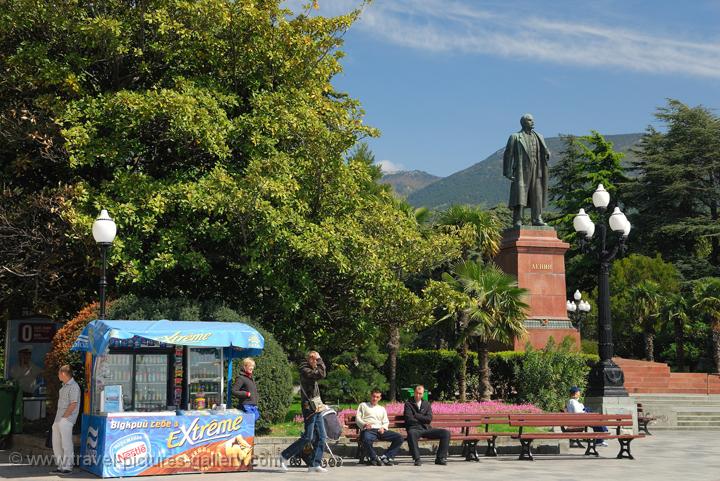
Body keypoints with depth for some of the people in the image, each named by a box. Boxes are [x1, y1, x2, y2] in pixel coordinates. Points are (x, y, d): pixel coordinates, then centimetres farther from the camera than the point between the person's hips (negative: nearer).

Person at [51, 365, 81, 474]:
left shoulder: (74, 386, -12)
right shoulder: (64, 386, 18)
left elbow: (73, 405, -18)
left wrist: (63, 417, -16)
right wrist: (57, 418, 14)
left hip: (66, 420, -10)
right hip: (59, 419, 10)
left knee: (66, 444, -8)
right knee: (56, 444, 12)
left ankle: (67, 467, -3)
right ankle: (61, 466, 19)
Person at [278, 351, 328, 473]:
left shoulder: (312, 370, 18)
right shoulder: (305, 370, -12)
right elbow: (321, 375, -22)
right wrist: (320, 361, -12)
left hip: (316, 408, 9)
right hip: (310, 407, -9)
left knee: (321, 437, 4)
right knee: (308, 437, -8)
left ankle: (315, 464, 6)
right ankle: (284, 456, 4)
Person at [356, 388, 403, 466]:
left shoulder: (382, 409, 32)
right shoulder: (363, 405, 21)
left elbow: (386, 422, 24)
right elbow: (357, 418, 8)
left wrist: (383, 427, 0)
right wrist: (364, 424, -13)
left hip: (380, 430, 4)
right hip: (368, 430, -4)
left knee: (399, 437, -19)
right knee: (366, 439, -43)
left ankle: (385, 457, -18)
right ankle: (374, 457, -17)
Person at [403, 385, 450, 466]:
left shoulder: (426, 404, 17)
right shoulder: (408, 404, 5)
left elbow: (429, 419, 1)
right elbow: (410, 420, -8)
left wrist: (416, 416, -5)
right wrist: (422, 419, -3)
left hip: (427, 429, 4)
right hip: (415, 429, -4)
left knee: (446, 433, -14)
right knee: (411, 433, -41)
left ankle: (440, 458, -10)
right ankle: (417, 459, -32)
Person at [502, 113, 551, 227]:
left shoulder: (539, 137, 17)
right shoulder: (515, 137, 3)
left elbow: (544, 151, 15)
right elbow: (508, 155, -1)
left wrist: (547, 154, -11)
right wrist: (508, 172, -11)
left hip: (535, 171, 5)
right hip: (521, 170, -5)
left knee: (537, 194, 0)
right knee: (520, 195, -10)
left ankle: (537, 219, 2)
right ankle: (517, 221, -11)